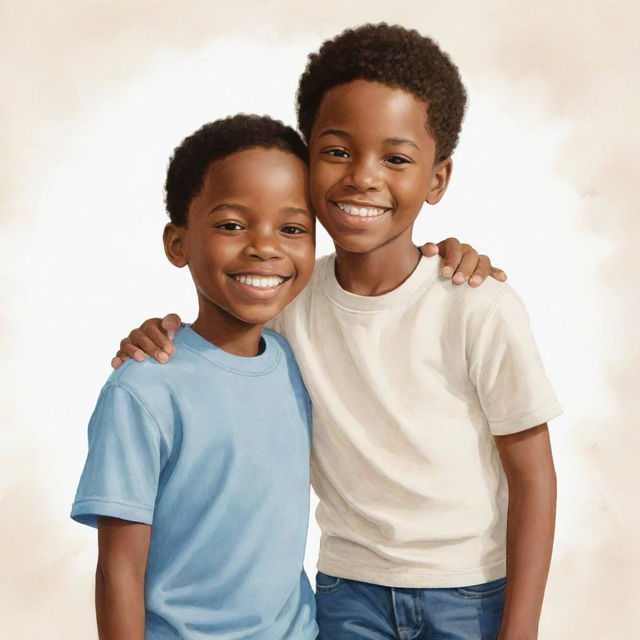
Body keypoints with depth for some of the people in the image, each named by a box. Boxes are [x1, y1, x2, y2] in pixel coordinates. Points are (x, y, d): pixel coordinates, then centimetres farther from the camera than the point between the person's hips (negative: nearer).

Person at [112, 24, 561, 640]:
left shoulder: (480, 309, -18)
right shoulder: (290, 299, -8)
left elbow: (532, 476, -10)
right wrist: (166, 341, -11)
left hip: (473, 591, -2)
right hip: (347, 588, 3)